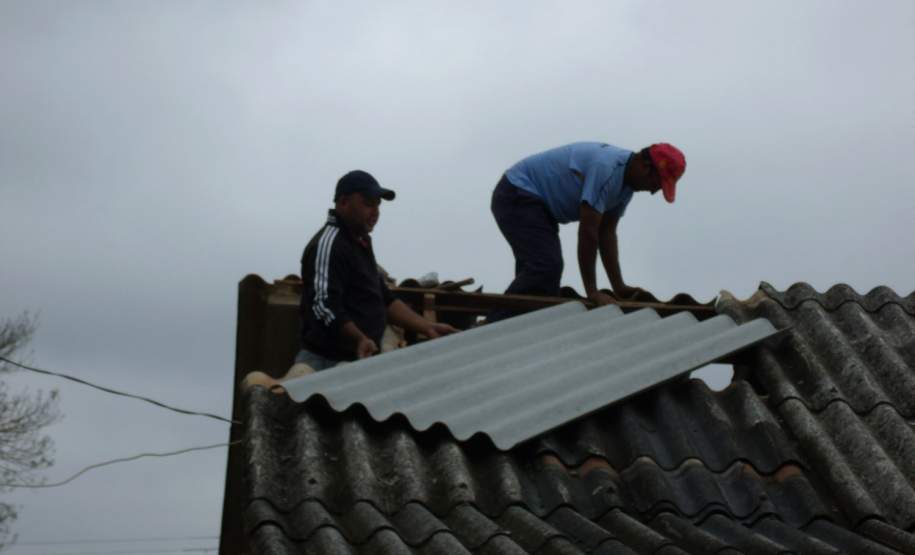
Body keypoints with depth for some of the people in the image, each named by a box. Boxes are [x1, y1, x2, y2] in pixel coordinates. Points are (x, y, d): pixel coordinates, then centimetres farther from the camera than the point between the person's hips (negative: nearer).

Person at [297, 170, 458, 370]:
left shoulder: (360, 243, 21)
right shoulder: (328, 243, -12)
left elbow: (384, 299, 23)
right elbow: (324, 306, -22)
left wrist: (428, 328, 14)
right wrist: (359, 339, -36)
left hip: (360, 360, 9)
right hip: (330, 361, -9)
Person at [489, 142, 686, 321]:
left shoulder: (627, 179, 3)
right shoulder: (606, 168, -28)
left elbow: (606, 232, 7)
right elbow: (588, 232, -28)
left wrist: (619, 288, 5)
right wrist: (592, 293, -23)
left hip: (538, 202, 11)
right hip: (517, 196, -11)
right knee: (545, 269, -22)